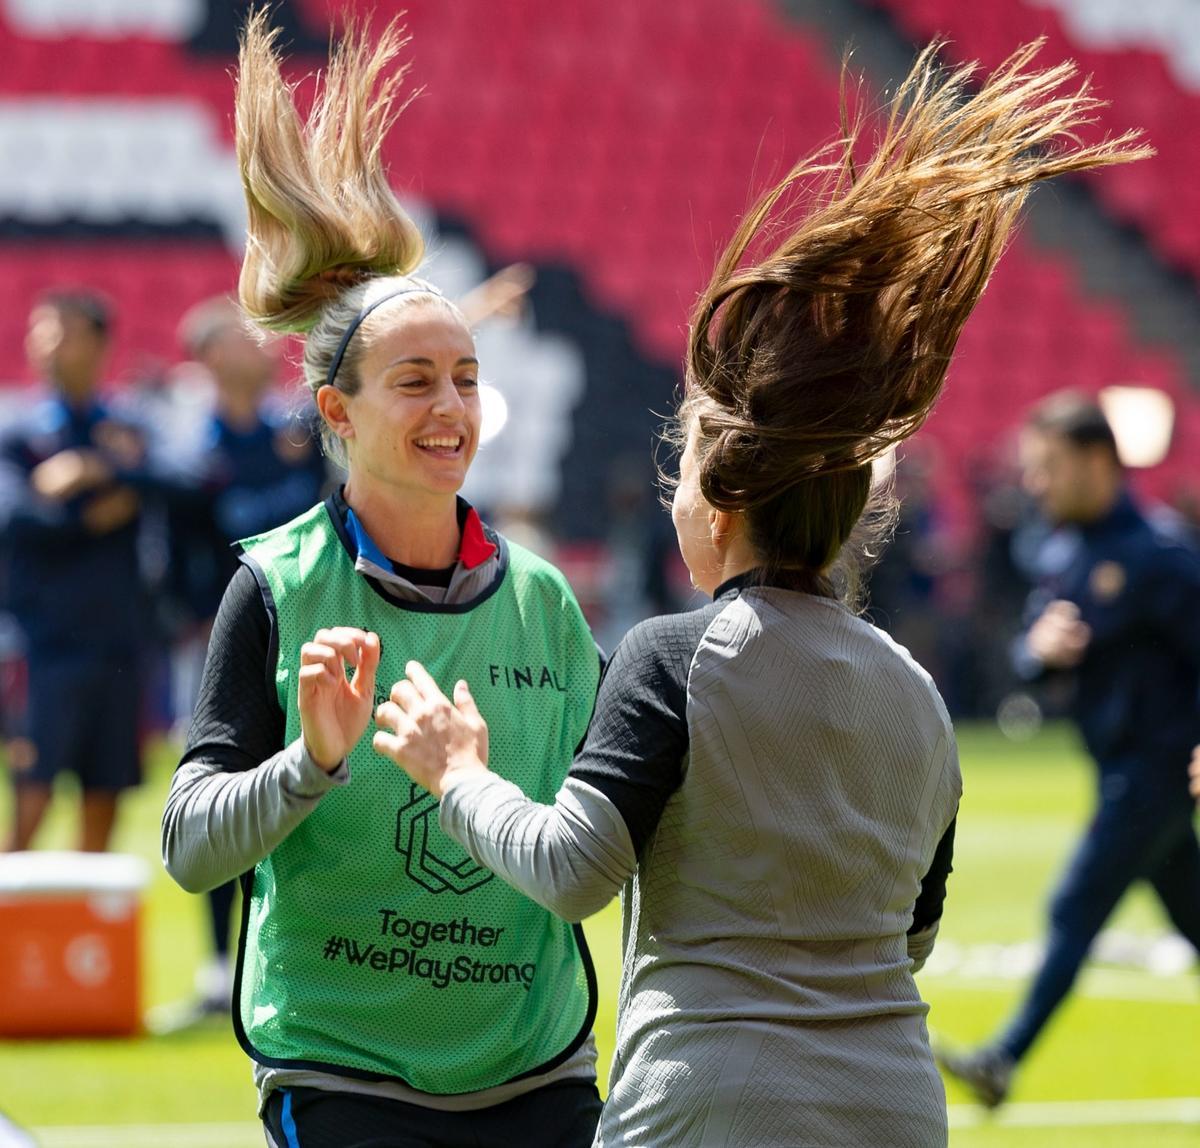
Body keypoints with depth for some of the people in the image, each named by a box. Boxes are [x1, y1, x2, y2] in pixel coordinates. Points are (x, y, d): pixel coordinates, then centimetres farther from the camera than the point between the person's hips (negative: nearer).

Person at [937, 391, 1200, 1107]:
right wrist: (1040, 647, -11)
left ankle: (1007, 1060, -11)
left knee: (1077, 908, -11)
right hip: (1119, 771, 9)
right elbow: (1032, 659, 13)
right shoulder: (1065, 554, 10)